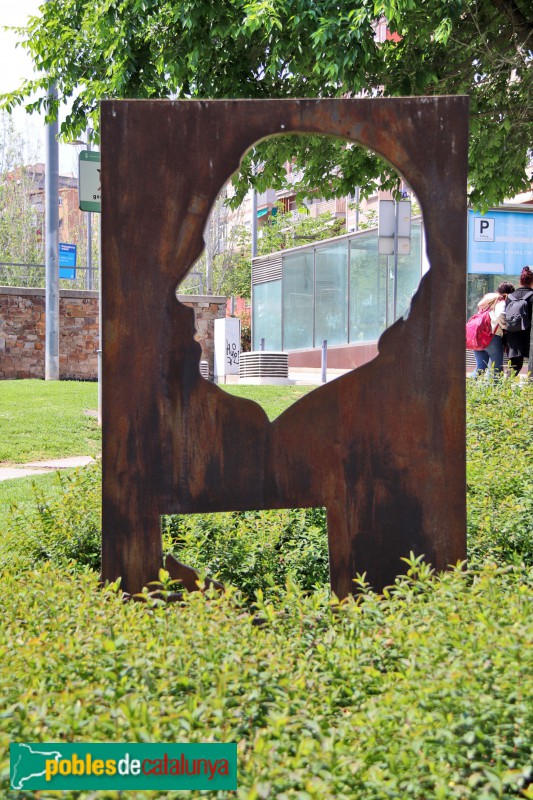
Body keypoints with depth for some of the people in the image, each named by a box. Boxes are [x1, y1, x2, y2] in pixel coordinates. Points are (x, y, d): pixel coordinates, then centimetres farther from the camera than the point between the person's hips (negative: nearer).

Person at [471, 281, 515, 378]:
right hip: (493, 338, -7)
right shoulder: (501, 302, -2)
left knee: (480, 367, 12)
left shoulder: (487, 300, 23)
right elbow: (500, 315, -19)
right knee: (496, 369, 0)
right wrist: (505, 327, -2)